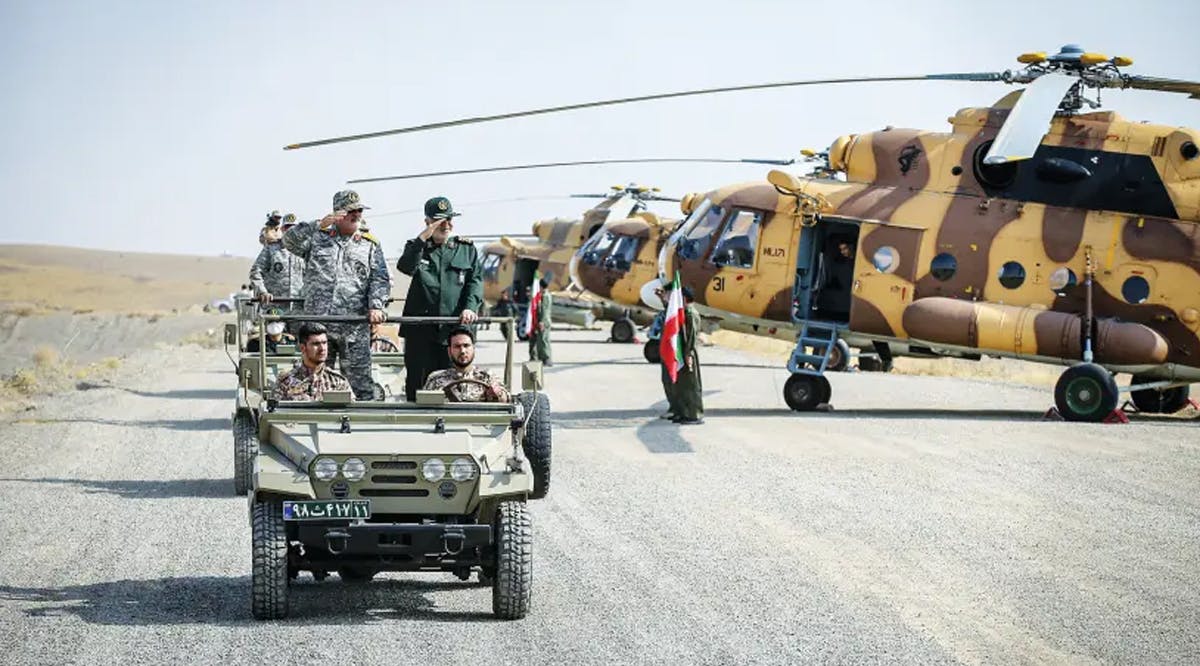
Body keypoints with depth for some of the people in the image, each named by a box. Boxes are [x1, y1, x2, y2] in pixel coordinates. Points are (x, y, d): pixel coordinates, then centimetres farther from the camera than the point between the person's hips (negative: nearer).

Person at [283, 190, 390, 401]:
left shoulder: (369, 245, 12)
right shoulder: (317, 237, 10)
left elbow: (380, 280, 7)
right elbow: (290, 241, -5)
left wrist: (376, 306, -10)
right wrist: (320, 224, -13)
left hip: (354, 328, 0)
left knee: (360, 381, -3)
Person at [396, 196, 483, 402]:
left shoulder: (467, 249, 13)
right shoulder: (416, 248, 11)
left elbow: (476, 280, 5)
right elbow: (405, 267, -10)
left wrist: (470, 307, -12)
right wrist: (423, 238, -17)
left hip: (455, 328, 0)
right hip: (420, 330, 0)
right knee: (417, 382, 2)